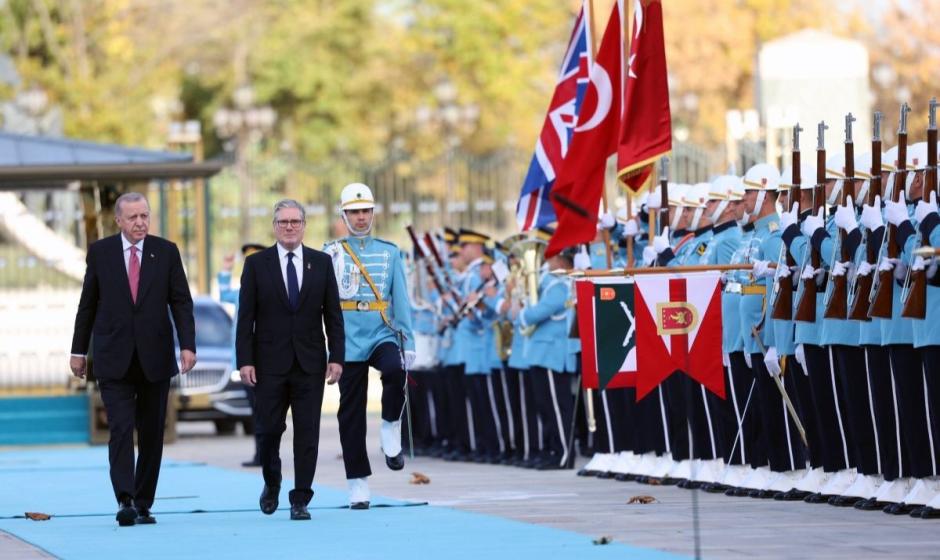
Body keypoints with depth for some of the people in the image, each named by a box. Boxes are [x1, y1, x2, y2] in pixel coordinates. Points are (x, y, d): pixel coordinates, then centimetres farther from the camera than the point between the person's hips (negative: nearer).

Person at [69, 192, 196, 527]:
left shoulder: (166, 252, 3)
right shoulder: (100, 252, 3)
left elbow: (181, 302, 1)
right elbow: (87, 304, 9)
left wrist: (188, 345, -11)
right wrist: (79, 350, 9)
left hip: (155, 358, 2)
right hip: (114, 360, -1)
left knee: (152, 434, 6)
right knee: (121, 429, -13)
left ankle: (144, 504, 14)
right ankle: (125, 502, -20)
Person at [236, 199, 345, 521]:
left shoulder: (321, 263, 6)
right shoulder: (256, 264, 2)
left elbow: (333, 314, 6)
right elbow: (246, 317, 0)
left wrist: (337, 357, -2)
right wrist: (244, 361, -8)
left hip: (309, 362, 1)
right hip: (270, 362, -1)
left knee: (307, 432, -2)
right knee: (270, 429, 2)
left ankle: (300, 500, 3)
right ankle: (271, 483, 28)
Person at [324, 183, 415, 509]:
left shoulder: (389, 253, 8)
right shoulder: (330, 254, 4)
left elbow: (401, 300, 8)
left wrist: (408, 343, 1)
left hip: (383, 335, 0)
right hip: (348, 342, 0)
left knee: (395, 371, -33)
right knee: (351, 415, 2)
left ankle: (390, 428, -10)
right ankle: (358, 485, 9)